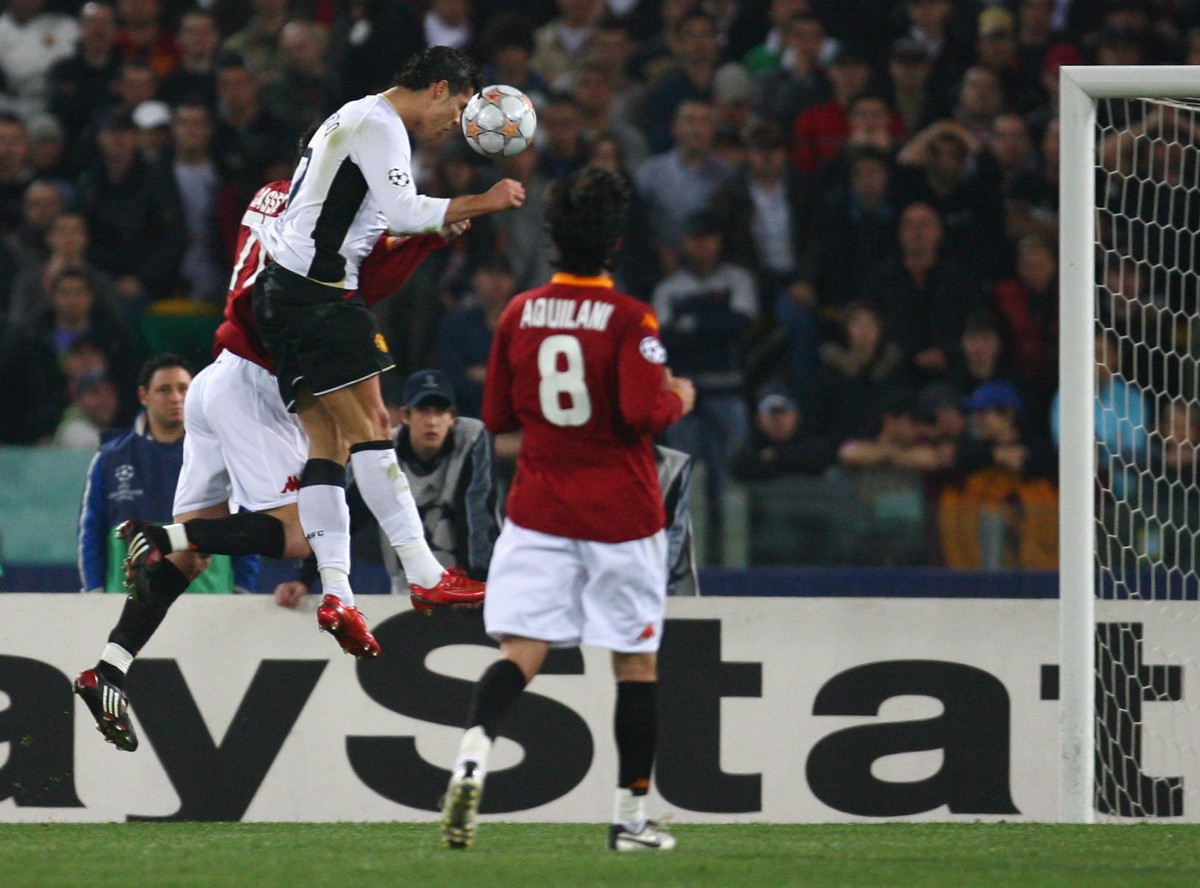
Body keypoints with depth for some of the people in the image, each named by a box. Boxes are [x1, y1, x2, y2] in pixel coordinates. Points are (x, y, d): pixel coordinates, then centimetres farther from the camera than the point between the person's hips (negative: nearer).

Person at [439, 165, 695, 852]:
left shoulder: (519, 314, 2)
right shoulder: (629, 319, -11)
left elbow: (498, 416, 10)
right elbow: (643, 414, -19)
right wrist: (679, 399, 1)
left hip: (539, 507, 3)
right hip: (621, 512, -3)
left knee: (520, 652, -4)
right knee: (637, 662, 9)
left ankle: (474, 753, -32)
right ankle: (632, 814, 13)